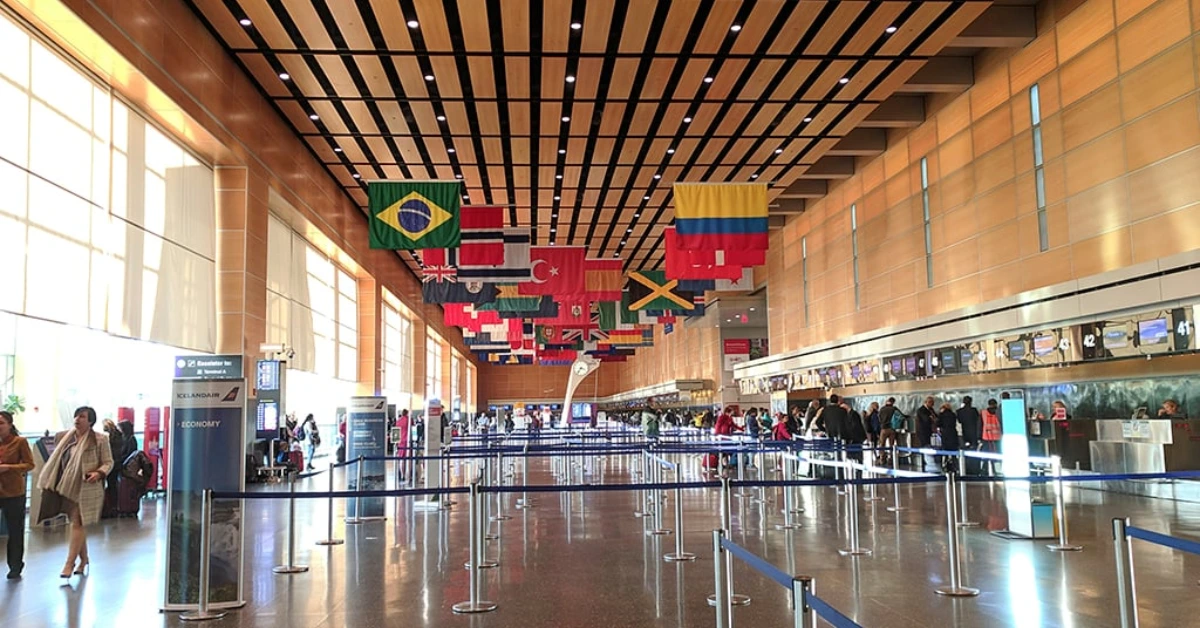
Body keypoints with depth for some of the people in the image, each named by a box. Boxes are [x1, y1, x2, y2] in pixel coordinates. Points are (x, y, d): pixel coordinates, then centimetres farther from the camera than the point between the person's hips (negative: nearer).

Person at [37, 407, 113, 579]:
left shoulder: (100, 439, -9)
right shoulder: (65, 437, 7)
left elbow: (108, 462, -6)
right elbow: (57, 460, 15)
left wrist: (99, 473, -25)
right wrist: (49, 483, 12)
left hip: (86, 488, -6)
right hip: (68, 487, 6)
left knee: (78, 524, -6)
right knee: (77, 524, 14)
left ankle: (70, 563, -2)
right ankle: (83, 559, 27)